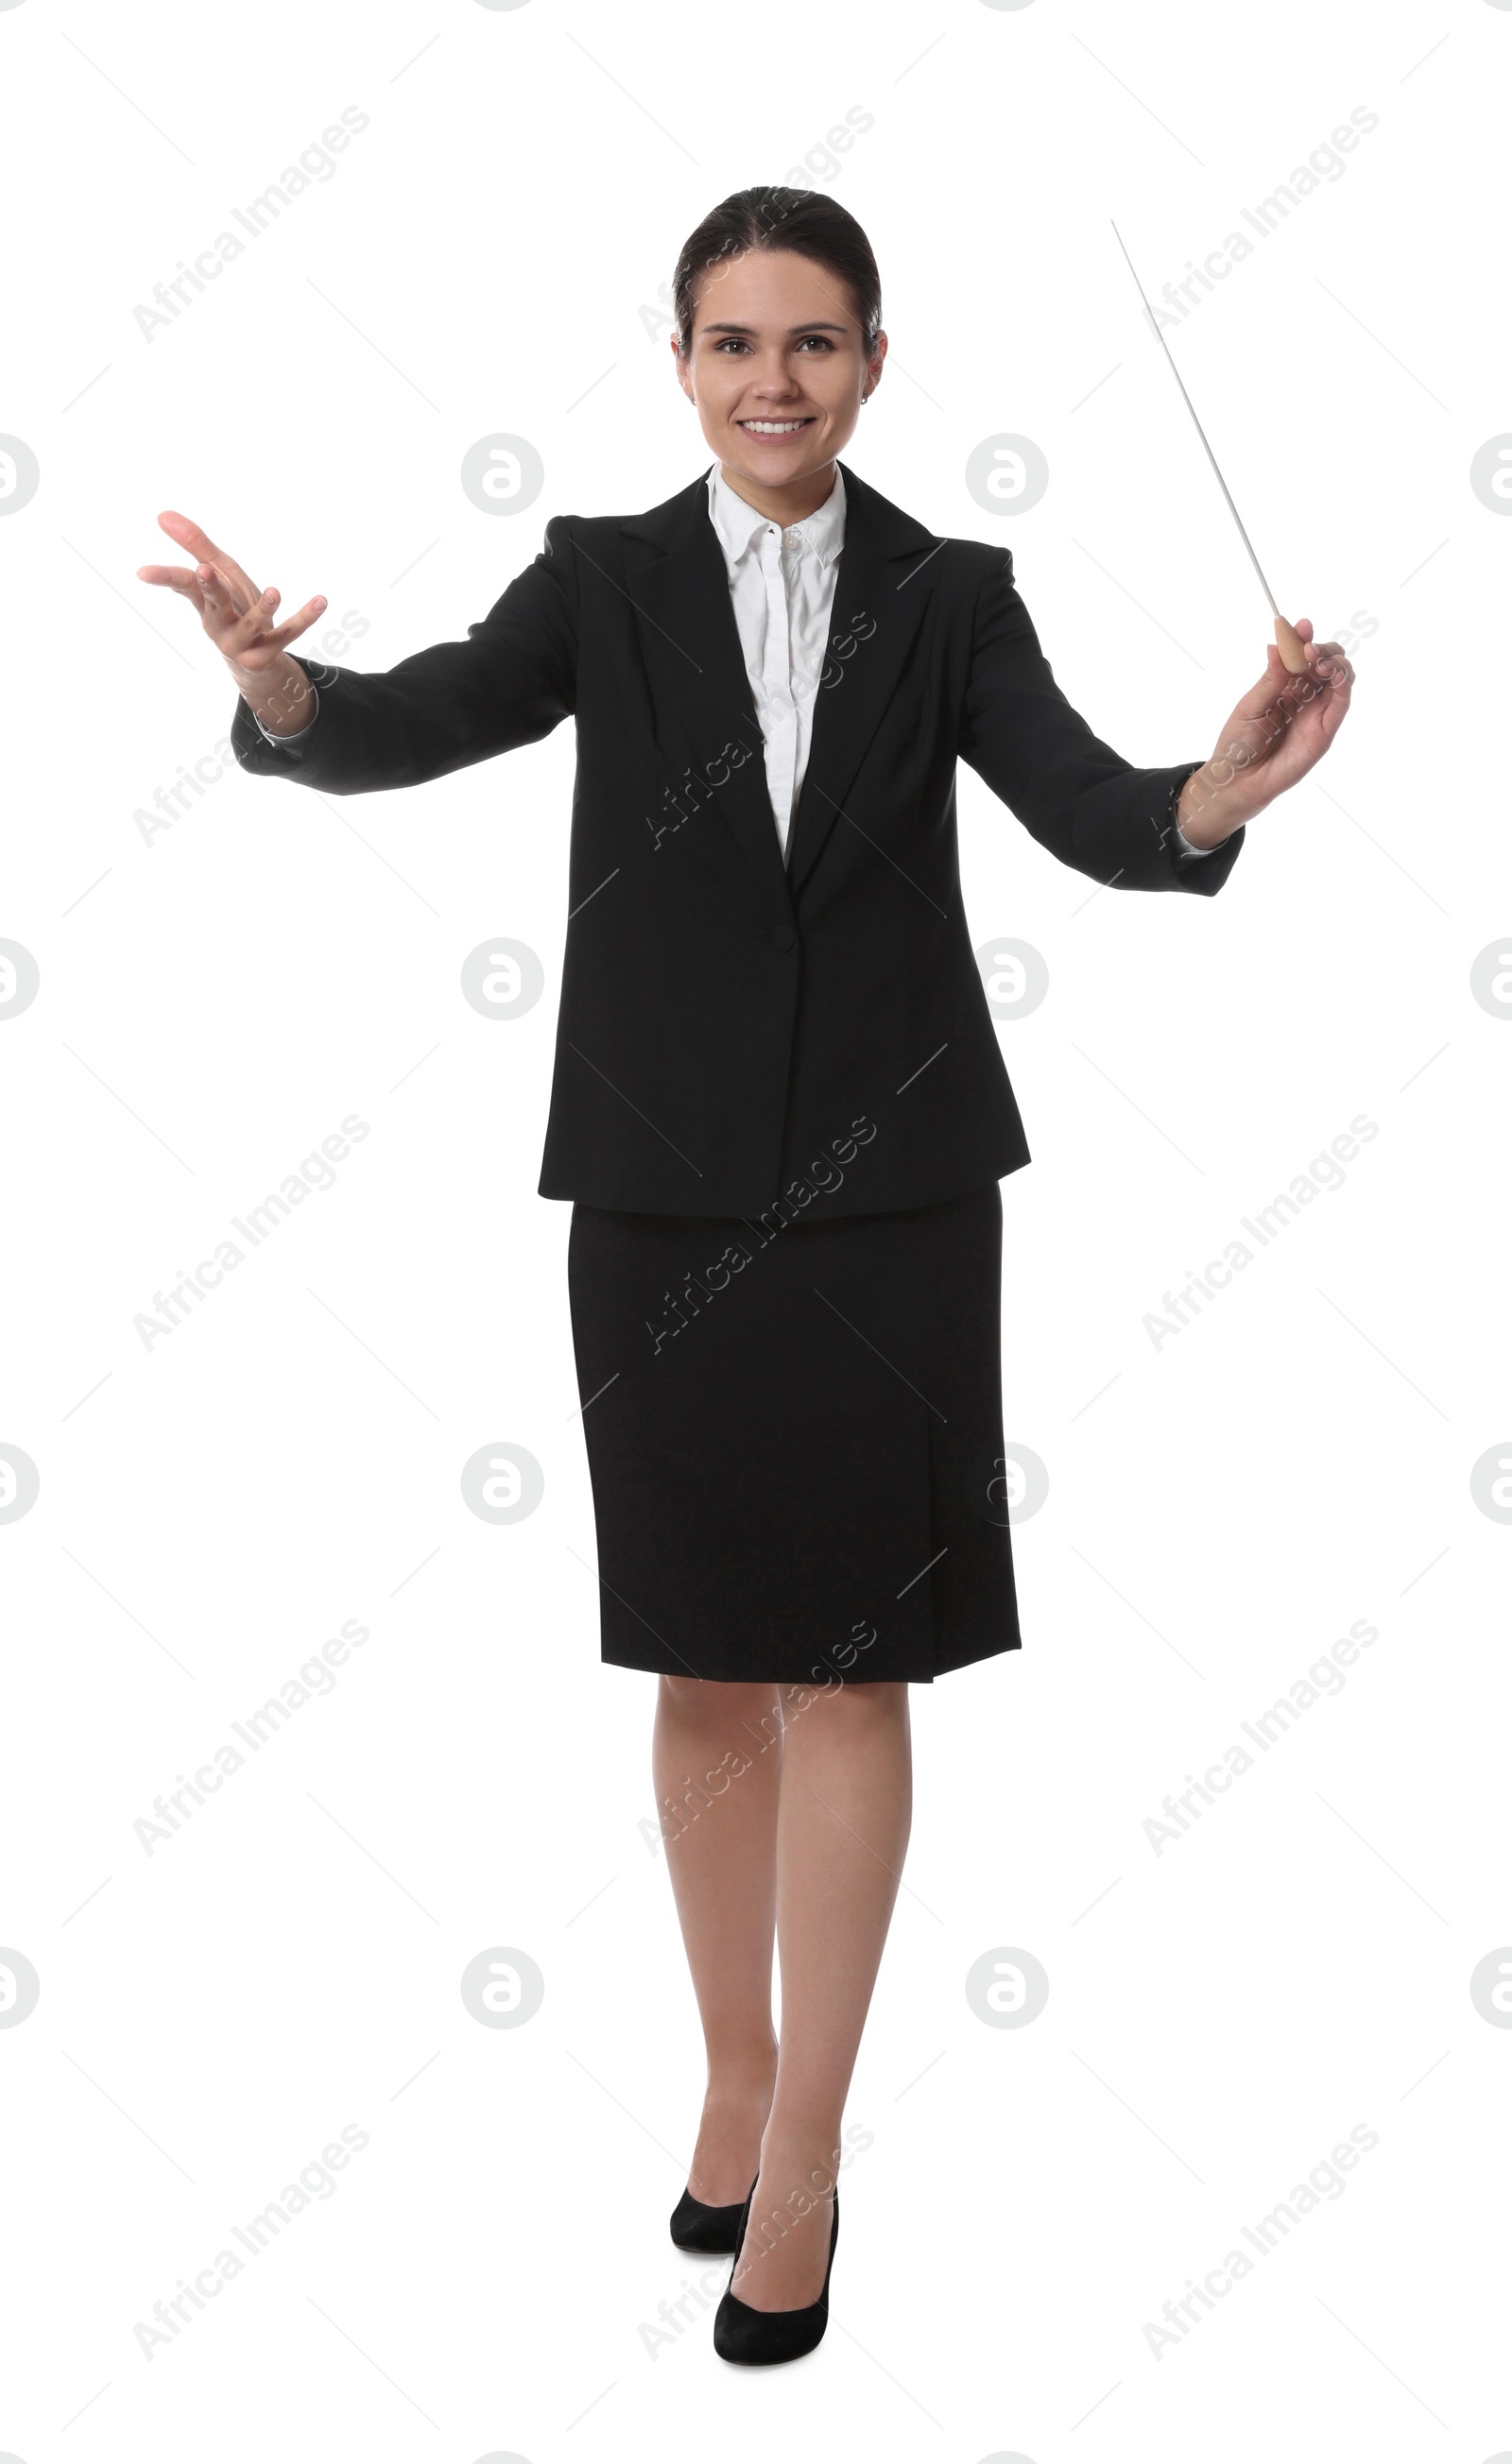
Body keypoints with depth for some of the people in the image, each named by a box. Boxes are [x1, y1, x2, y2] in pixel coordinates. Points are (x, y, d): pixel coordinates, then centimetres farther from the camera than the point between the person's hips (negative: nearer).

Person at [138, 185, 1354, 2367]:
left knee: (850, 1671, 3)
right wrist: (276, 686, -34)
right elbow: (411, 730, -12)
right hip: (667, 1196, 1)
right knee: (706, 1667, 12)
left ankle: (808, 2144, 18)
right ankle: (735, 2070, 32)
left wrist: (1220, 798, -33)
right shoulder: (606, 581, 2)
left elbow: (1086, 812, -11)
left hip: (891, 1195, 0)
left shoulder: (948, 599, 2)